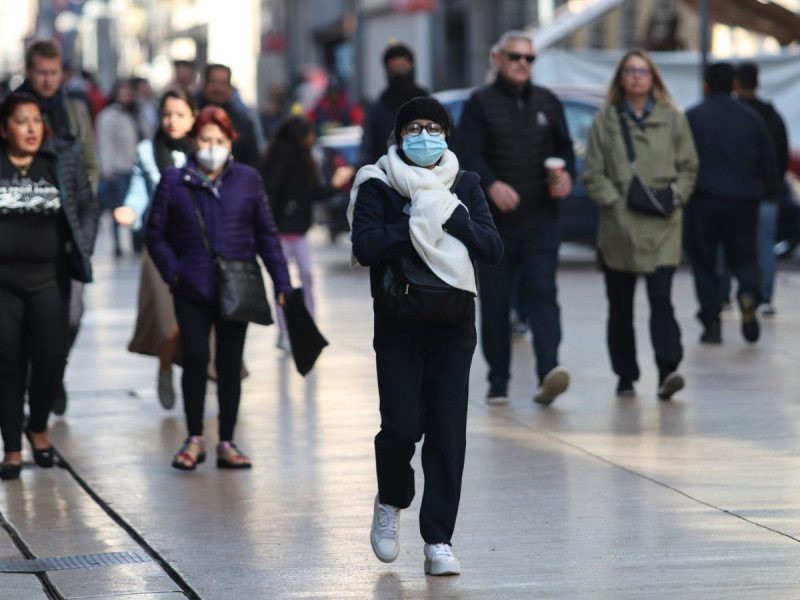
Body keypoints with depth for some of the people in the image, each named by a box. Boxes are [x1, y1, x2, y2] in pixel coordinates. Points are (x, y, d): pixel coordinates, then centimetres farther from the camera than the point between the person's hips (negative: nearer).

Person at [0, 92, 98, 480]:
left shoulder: (64, 160, 2)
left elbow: (87, 209, 9)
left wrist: (80, 254, 0)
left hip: (49, 277, 1)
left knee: (51, 358, -2)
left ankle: (37, 426, 26)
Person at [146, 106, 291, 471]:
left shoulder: (247, 180, 6)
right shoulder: (174, 181, 2)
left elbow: (266, 234, 7)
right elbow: (156, 234, 6)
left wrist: (282, 284, 3)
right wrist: (172, 272, -8)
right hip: (193, 291, -1)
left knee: (230, 364, 5)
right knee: (195, 359, -5)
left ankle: (227, 444, 13)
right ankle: (194, 440, 9)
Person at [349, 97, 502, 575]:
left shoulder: (465, 186, 7)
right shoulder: (378, 186, -1)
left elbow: (493, 248, -2)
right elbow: (366, 246, -15)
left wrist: (451, 216, -15)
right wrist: (421, 221, -18)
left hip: (454, 325, 2)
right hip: (398, 325, -2)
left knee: (448, 432, -4)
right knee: (402, 426, -9)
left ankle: (439, 542, 0)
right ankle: (391, 503, 23)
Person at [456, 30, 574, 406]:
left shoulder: (547, 102, 14)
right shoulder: (481, 104, 1)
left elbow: (563, 147, 18)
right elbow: (468, 154, -9)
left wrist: (565, 174, -5)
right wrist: (491, 184, -27)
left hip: (541, 220, 2)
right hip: (494, 220, -2)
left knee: (542, 293, -12)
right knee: (495, 302, 4)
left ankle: (548, 373, -23)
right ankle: (498, 381, 14)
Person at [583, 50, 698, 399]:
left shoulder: (672, 119, 8)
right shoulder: (604, 121, 6)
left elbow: (688, 166, 10)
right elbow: (593, 173, 4)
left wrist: (675, 197, -4)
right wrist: (614, 203, -8)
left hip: (662, 225, -1)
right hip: (619, 224, 1)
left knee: (661, 297, -15)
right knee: (620, 305, 7)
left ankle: (668, 371, -20)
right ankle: (625, 377, 17)